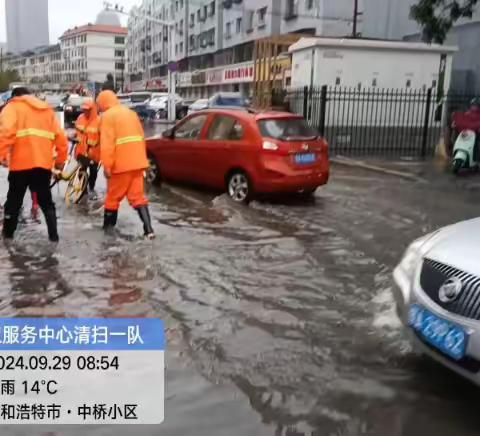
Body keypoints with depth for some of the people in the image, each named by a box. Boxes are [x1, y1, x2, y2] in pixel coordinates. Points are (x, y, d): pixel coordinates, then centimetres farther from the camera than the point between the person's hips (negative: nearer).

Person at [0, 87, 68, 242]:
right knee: (46, 201, 13)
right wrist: (60, 160, 16)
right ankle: (53, 235, 8)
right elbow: (61, 137, 10)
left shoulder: (13, 106, 5)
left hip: (21, 163, -3)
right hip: (44, 164, 3)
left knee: (14, 200, 14)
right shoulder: (48, 110, 18)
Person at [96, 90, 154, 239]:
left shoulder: (107, 116, -4)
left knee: (113, 196, 10)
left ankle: (108, 226, 23)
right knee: (138, 196, 6)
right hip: (137, 161, 6)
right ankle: (148, 229, -4)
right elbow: (141, 137, 19)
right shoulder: (131, 113, 18)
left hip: (121, 163, -6)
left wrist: (107, 166, -12)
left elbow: (107, 144, -13)